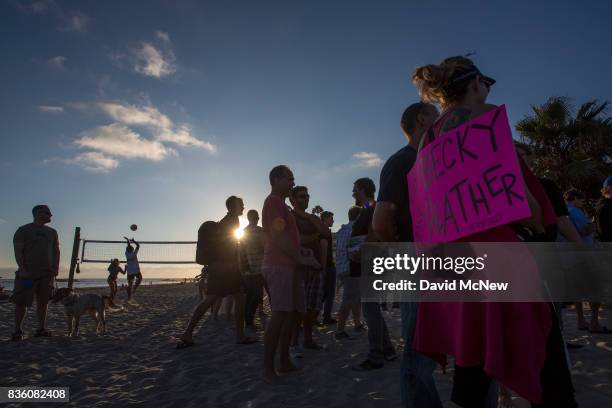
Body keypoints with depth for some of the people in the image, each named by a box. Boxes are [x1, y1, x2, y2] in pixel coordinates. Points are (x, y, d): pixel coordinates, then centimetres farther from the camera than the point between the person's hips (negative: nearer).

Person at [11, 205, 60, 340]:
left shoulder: (52, 232, 15)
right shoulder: (23, 230, 0)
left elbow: (56, 251, 17)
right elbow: (18, 250, -6)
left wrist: (56, 267, 4)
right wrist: (22, 269, -16)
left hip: (47, 273, 4)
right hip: (28, 273, -4)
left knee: (43, 302, 6)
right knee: (21, 302, -1)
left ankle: (41, 329, 12)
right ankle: (18, 330, 9)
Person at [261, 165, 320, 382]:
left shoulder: (280, 204, 24)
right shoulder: (274, 202, -8)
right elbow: (278, 236, -17)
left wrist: (302, 250, 12)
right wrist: (301, 258, -13)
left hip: (288, 265, 10)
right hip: (279, 265, -10)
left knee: (292, 312, 8)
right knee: (280, 313, -13)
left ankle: (284, 362, 15)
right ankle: (268, 367, -7)